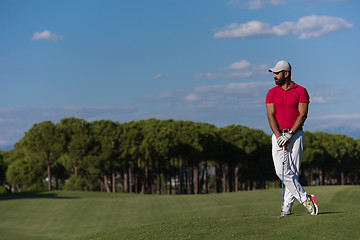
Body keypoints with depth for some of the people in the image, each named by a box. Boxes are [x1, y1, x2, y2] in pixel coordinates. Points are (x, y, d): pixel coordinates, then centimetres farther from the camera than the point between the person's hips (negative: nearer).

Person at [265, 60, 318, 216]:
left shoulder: (301, 91, 1)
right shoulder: (272, 93, 9)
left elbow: (303, 115, -5)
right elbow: (271, 116, 1)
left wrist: (289, 134, -15)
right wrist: (279, 137, -13)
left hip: (295, 134, -2)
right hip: (278, 135, 3)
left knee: (293, 172, -5)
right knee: (282, 171, -10)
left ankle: (287, 206, 1)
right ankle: (305, 199, -4)